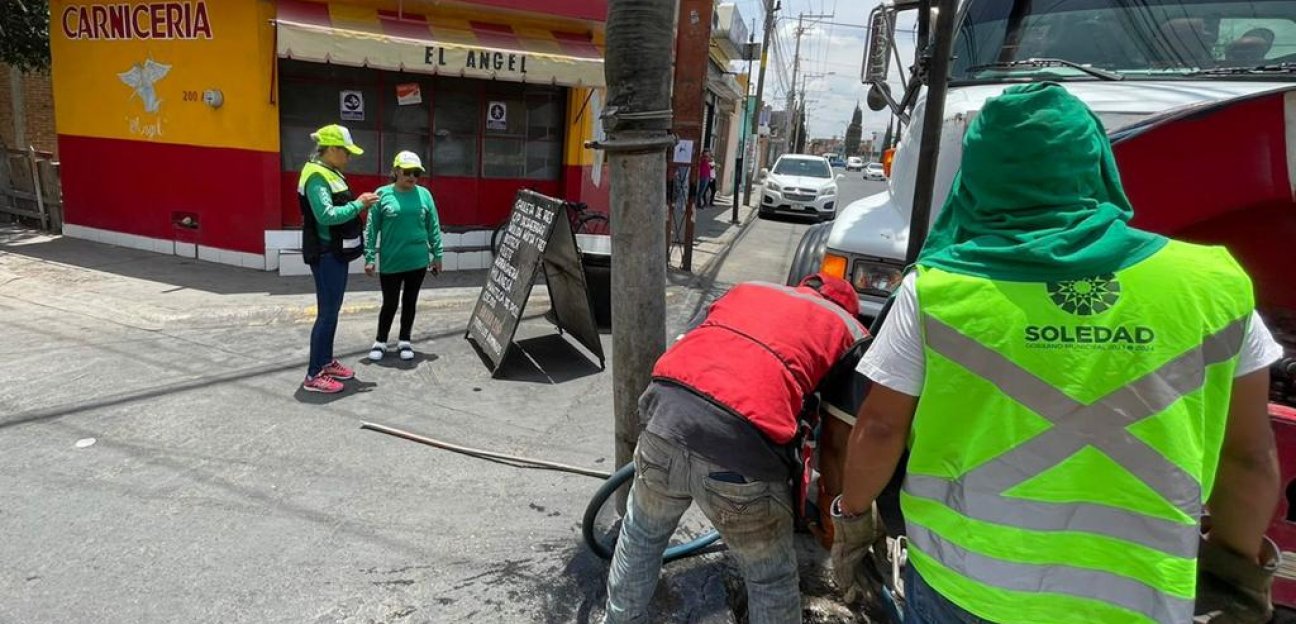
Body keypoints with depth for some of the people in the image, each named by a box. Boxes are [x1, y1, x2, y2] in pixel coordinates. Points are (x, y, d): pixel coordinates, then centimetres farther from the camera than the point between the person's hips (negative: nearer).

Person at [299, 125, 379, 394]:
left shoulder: (331, 174, 14)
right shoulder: (316, 176, -17)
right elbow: (326, 215, -27)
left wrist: (358, 203, 1)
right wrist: (358, 204, -19)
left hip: (336, 254, 10)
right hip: (326, 255, -10)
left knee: (332, 311, 17)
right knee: (327, 313, -8)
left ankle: (326, 361, 28)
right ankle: (314, 375, -2)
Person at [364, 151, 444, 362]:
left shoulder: (424, 194, 2)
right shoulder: (382, 194, -4)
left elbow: (433, 227, 6)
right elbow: (371, 228, -2)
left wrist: (437, 255, 5)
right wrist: (370, 257, -6)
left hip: (418, 261, 2)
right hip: (390, 262, -2)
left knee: (410, 302, 12)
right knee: (390, 303, 6)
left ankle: (405, 341, 25)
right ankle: (381, 342, 23)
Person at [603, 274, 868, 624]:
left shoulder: (748, 289, 30)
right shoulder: (852, 333, 20)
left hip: (666, 416, 4)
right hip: (742, 450, -3)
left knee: (640, 539, 33)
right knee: (771, 581, 23)